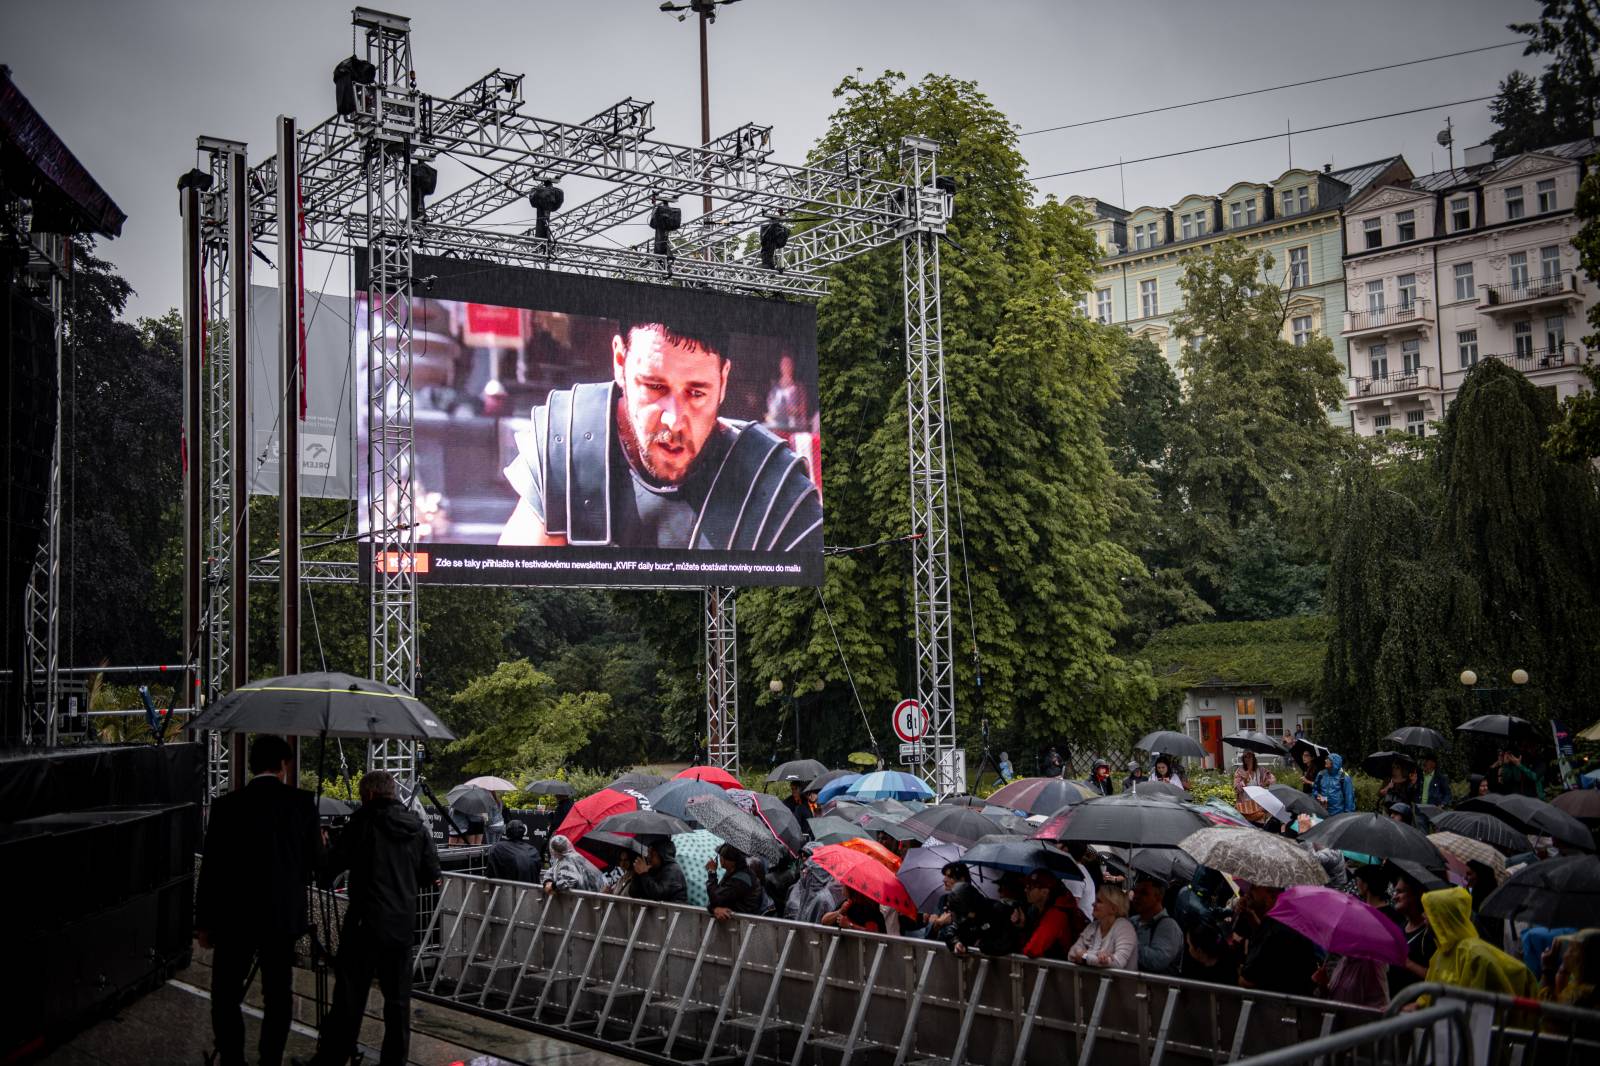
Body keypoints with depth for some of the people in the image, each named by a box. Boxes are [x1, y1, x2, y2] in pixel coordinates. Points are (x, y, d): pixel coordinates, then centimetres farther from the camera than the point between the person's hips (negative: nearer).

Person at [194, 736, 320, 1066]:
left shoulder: (227, 806, -6)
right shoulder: (302, 802, -4)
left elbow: (210, 868, -4)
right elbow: (314, 862, 2)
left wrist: (204, 922, 4)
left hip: (234, 916, -1)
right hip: (283, 915, 2)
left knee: (225, 996, 8)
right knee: (278, 995, 12)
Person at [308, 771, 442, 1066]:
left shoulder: (365, 820, -7)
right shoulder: (417, 827, 7)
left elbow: (337, 861, -7)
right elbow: (431, 874, 10)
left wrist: (326, 850, 13)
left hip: (366, 921, -4)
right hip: (403, 923, 4)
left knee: (349, 995, -3)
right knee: (398, 998, 10)